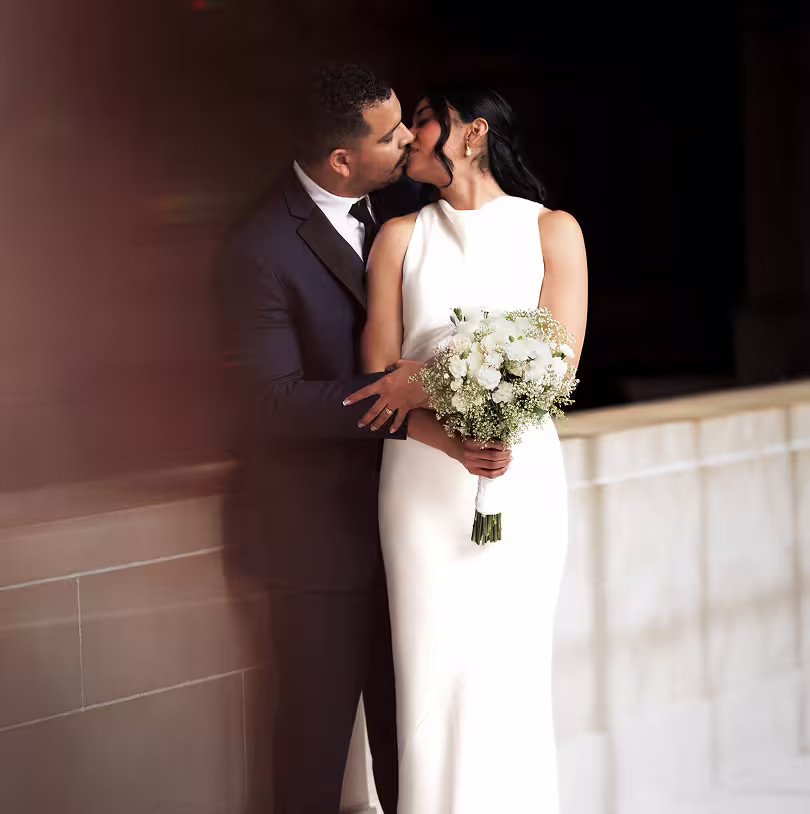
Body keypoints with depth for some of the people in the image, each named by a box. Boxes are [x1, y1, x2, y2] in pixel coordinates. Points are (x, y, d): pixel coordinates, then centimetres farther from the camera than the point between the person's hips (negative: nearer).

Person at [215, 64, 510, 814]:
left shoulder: (398, 206, 0)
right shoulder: (260, 252, -20)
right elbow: (273, 400, -23)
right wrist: (396, 398, -32)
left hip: (399, 515, 6)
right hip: (320, 526, -6)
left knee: (407, 716, 16)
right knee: (318, 722, 6)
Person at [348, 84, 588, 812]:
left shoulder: (552, 230, 3)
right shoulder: (402, 236, 8)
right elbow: (379, 370, 1)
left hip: (523, 476, -1)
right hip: (424, 478, 1)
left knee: (512, 677, 1)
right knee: (436, 677, -1)